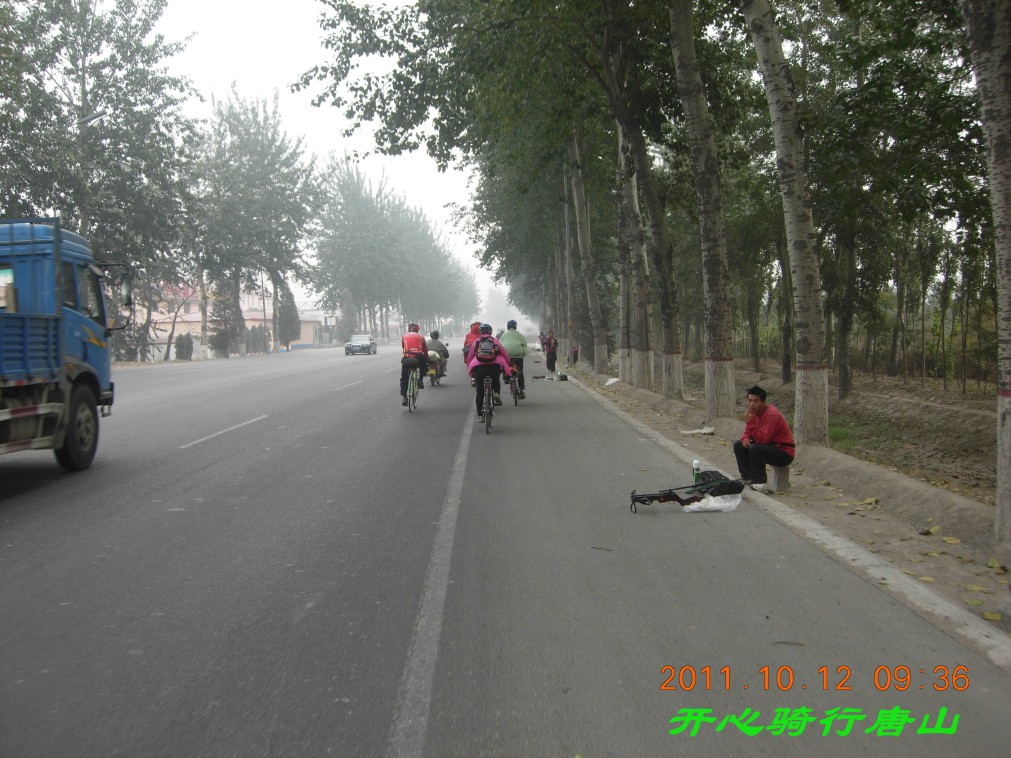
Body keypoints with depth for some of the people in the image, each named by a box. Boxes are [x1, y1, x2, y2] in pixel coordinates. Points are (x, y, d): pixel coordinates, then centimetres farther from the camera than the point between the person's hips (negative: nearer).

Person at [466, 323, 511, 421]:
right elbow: (505, 355, 16)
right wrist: (506, 368, 29)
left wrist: (470, 372, 31)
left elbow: (470, 358, 22)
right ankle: (496, 393, 2)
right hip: (495, 365, 0)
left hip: (478, 367, 0)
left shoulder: (475, 342, 22)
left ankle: (480, 415, 8)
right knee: (496, 380, 31)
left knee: (479, 392, 10)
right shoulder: (495, 341, 20)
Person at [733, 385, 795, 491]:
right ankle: (747, 478, 0)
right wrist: (745, 438, -14)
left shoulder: (772, 414, -25)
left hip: (784, 452, -9)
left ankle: (760, 483, -24)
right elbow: (748, 431, 10)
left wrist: (750, 422, -34)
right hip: (769, 446, 9)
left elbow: (762, 439, -30)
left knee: (755, 448, -33)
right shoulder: (753, 412, 2)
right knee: (738, 445, 3)